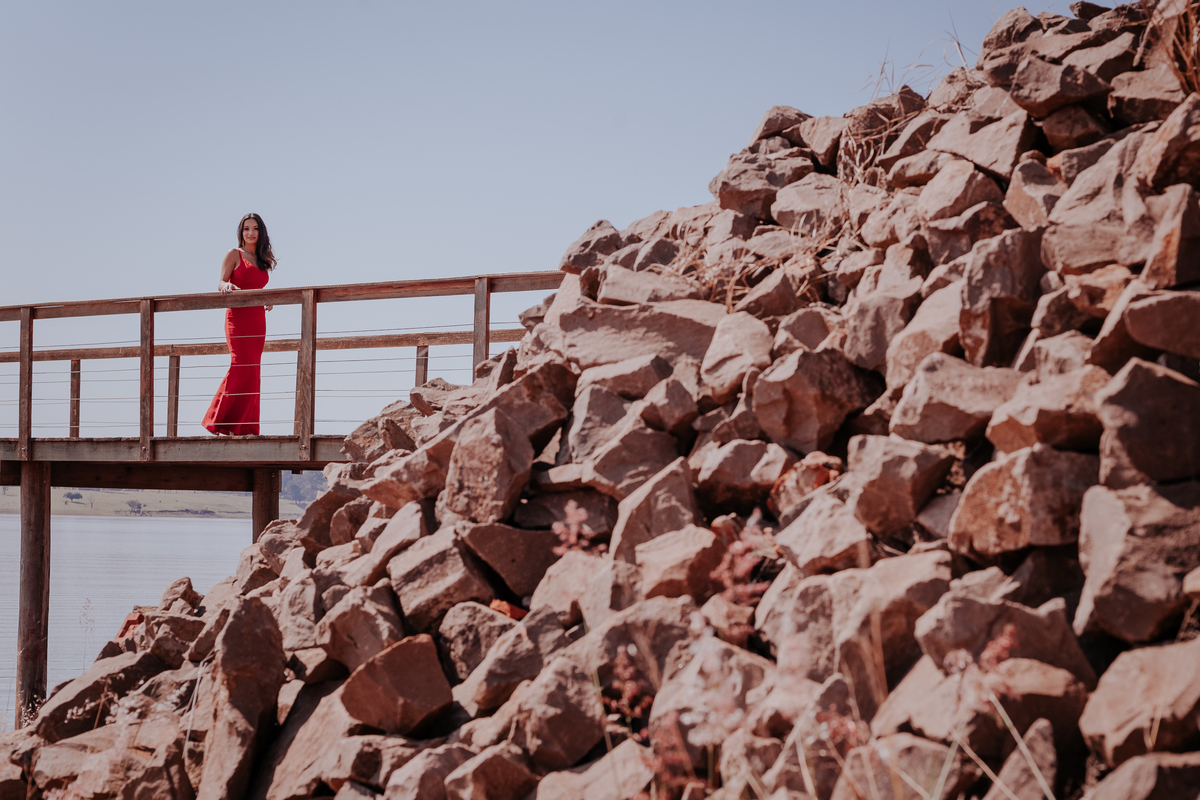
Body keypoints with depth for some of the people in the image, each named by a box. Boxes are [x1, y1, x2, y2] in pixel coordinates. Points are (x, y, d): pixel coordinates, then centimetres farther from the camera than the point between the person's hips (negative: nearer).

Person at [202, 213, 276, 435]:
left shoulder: (263, 261, 21)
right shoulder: (234, 255, 4)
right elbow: (220, 283, -4)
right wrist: (226, 287, -26)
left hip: (258, 319, 6)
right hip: (238, 316, -6)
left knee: (252, 373, 2)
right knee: (242, 367, -17)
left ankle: (245, 428, 1)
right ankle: (223, 423, -15)